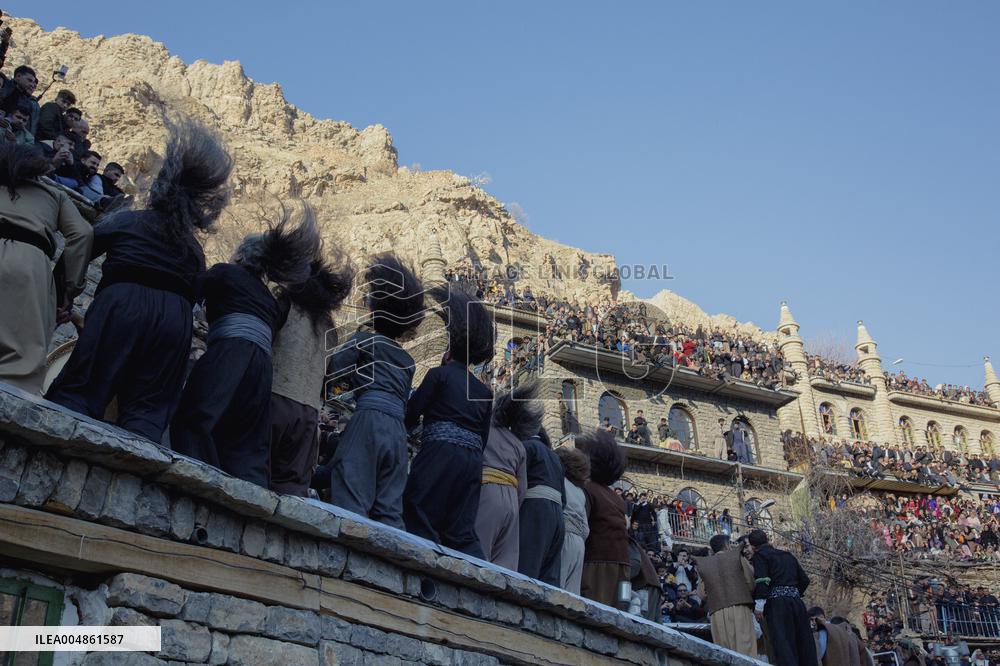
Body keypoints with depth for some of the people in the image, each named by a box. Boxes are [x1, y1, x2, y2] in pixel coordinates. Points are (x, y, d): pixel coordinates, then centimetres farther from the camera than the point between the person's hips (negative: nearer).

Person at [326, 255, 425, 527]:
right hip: (397, 431, 6)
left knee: (349, 501, -14)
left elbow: (332, 371, -1)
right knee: (389, 509, 2)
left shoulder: (365, 338, 10)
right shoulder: (406, 360, 27)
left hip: (369, 421, -6)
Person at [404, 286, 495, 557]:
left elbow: (410, 415, 1)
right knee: (462, 533, 7)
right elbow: (483, 437, 15)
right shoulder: (484, 391, 19)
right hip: (472, 461, 6)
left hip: (440, 455, -6)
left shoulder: (440, 374, 2)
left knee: (418, 523, -3)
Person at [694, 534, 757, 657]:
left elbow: (702, 594, 8)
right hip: (740, 609, -2)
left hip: (718, 614, 2)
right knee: (745, 648, -2)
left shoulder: (703, 564, 10)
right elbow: (751, 582, 4)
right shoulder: (737, 556, 5)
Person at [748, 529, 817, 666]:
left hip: (777, 604, -6)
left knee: (784, 649, -10)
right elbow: (804, 580, 20)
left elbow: (761, 582, -12)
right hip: (797, 602, 6)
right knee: (804, 646, 7)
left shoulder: (759, 556, 1)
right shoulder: (788, 555, 21)